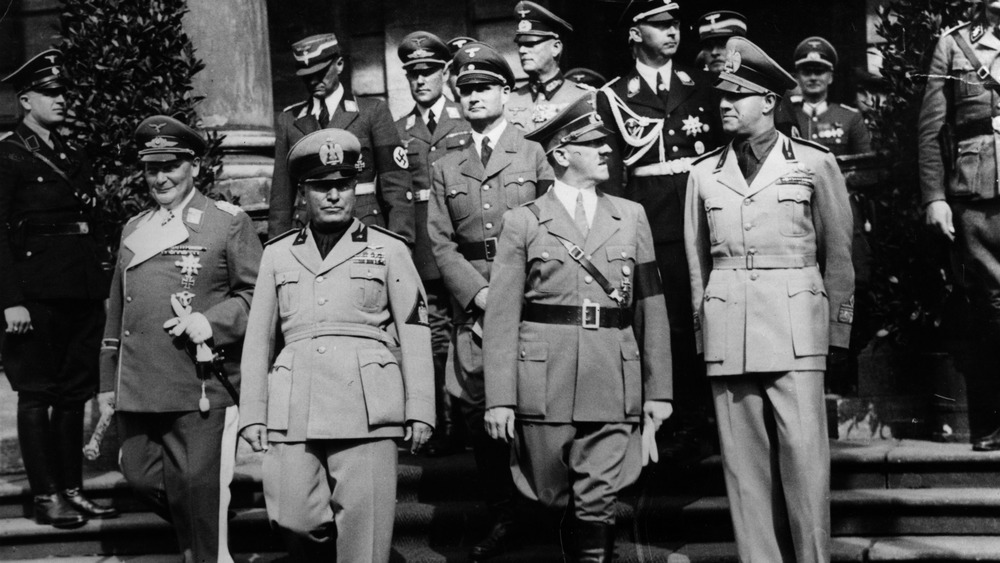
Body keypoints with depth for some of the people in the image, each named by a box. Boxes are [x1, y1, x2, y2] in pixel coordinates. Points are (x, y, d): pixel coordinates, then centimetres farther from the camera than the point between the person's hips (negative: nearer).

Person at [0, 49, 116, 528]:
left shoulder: (73, 157, 18)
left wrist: (103, 289, 12)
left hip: (83, 293, 7)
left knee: (74, 394, 10)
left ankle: (72, 489, 18)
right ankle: (46, 495, 7)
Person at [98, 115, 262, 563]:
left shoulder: (229, 222, 0)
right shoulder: (133, 229, 17)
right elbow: (116, 310, 20)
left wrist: (211, 322, -17)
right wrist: (108, 382, 19)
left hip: (200, 385, -5)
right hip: (137, 387, 6)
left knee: (196, 487, -4)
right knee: (140, 475, 9)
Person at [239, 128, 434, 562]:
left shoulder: (389, 249, 8)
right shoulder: (278, 254, 15)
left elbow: (414, 334, 5)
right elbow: (259, 338, 15)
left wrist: (419, 410, 0)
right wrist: (253, 413, 10)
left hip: (366, 407, -2)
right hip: (293, 408, 2)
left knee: (363, 524, -3)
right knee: (292, 518, -3)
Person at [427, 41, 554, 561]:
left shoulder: (535, 156, 7)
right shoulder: (446, 169, 15)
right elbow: (441, 244, 8)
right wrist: (481, 293, -7)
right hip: (472, 307, 3)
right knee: (477, 410, 1)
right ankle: (502, 516, 13)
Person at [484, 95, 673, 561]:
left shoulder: (631, 217, 11)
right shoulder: (523, 222, 3)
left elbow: (651, 308, 10)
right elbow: (502, 317, -1)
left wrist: (658, 390, 6)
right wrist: (499, 399, -7)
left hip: (614, 391, 1)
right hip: (545, 388, -1)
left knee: (598, 504, -3)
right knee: (557, 501, 7)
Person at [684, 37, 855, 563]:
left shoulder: (815, 163, 4)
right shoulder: (703, 173, 12)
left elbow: (837, 254, 7)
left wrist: (836, 327, 4)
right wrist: (703, 327, 12)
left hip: (796, 326, -2)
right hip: (726, 331, 3)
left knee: (804, 454, -5)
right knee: (742, 460, 3)